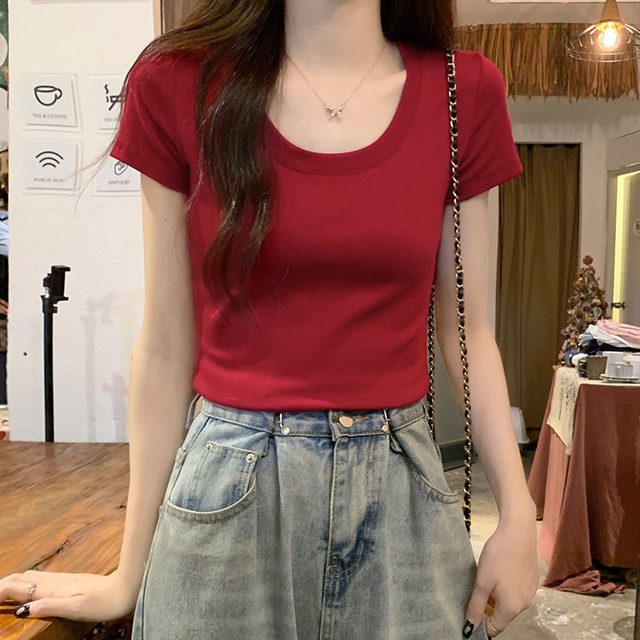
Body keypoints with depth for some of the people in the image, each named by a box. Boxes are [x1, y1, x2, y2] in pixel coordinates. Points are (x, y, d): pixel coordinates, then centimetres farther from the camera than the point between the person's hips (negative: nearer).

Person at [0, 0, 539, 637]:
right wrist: (130, 575, 5)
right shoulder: (178, 83, -3)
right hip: (227, 487, -1)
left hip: (402, 485, 2)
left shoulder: (463, 91, 1)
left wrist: (518, 513, -1)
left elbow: (468, 331, 5)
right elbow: (166, 346, -1)